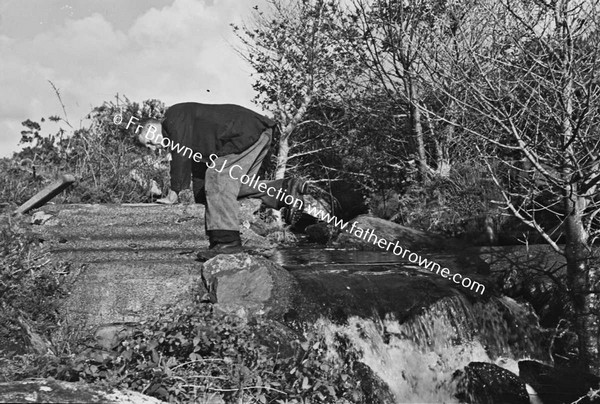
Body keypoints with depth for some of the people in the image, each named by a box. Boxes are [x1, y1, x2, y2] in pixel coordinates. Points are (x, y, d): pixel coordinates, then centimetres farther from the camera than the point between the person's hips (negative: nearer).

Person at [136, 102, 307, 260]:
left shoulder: (175, 116, -6)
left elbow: (181, 154, -15)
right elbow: (197, 161, 27)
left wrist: (174, 191, -11)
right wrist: (201, 197, 26)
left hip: (250, 133, -10)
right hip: (258, 136, 10)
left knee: (218, 177, -14)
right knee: (236, 183, 14)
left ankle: (227, 241, -17)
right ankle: (286, 188, 10)